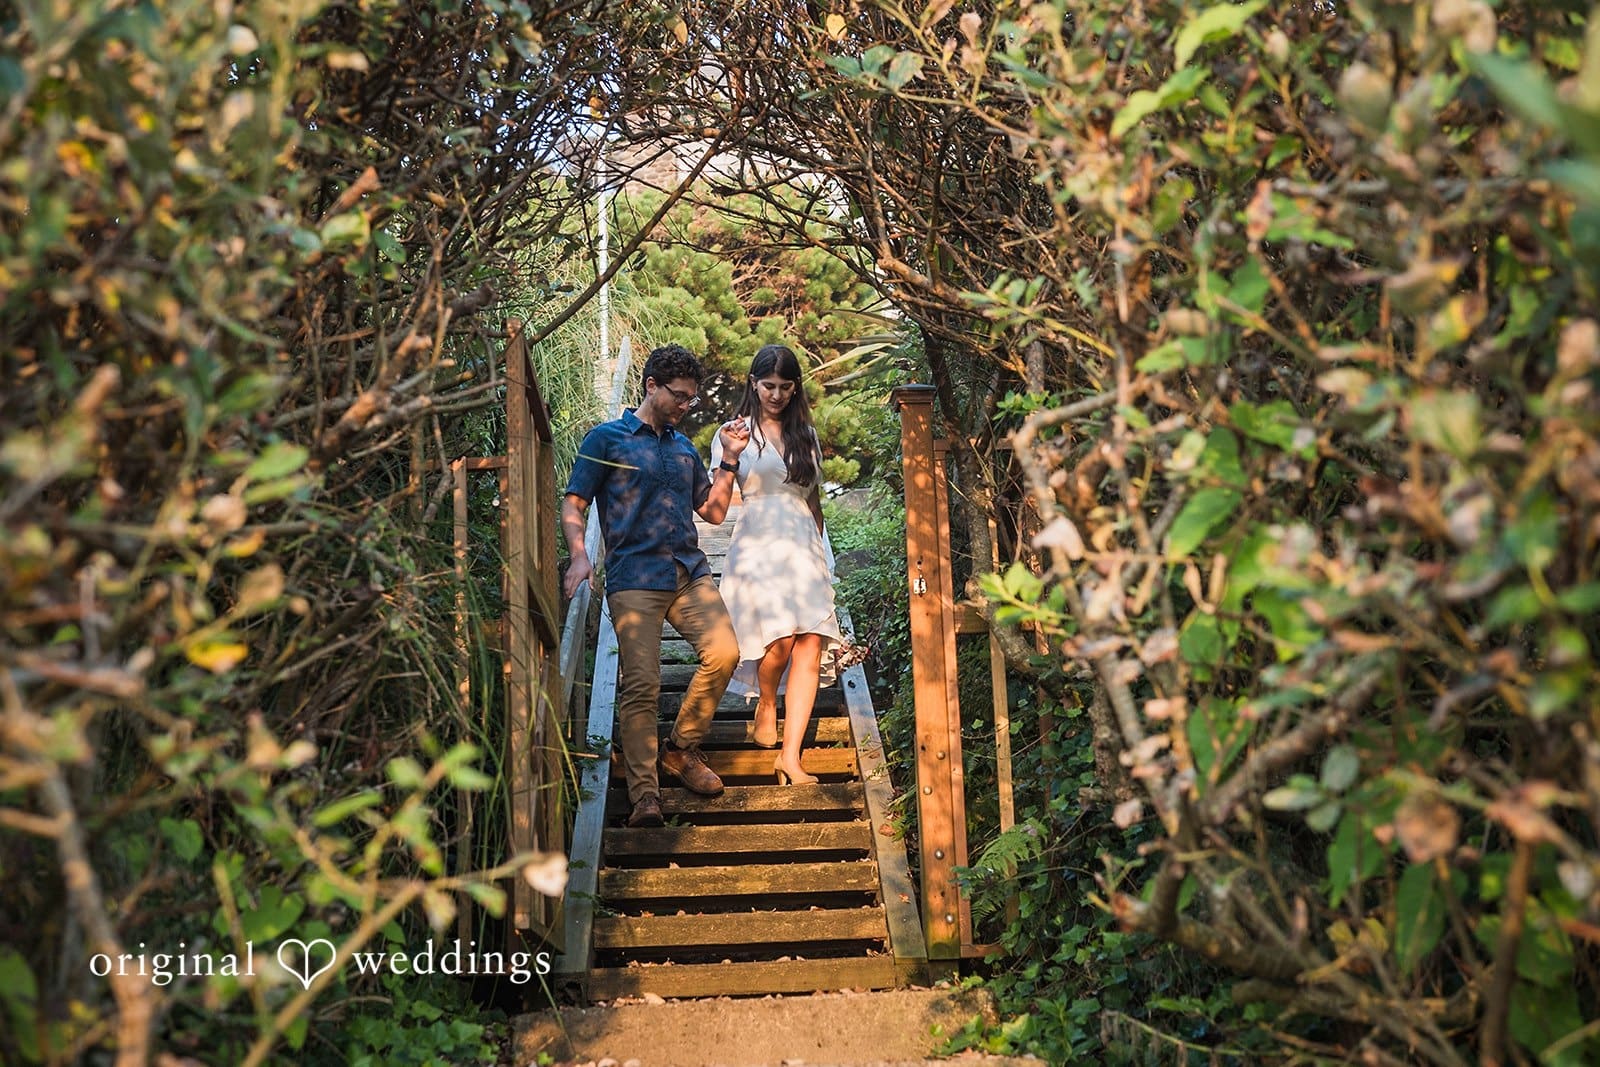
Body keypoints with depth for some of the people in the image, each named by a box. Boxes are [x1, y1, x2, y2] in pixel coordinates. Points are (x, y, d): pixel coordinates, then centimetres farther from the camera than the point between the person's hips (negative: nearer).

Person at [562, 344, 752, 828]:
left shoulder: (685, 448, 24)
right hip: (634, 577, -4)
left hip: (691, 573, 5)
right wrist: (579, 554, -15)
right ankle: (644, 793, -8)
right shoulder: (607, 439, 8)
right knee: (641, 684, -12)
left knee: (724, 651, -17)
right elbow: (572, 503, 3)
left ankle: (682, 749, 2)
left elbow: (714, 512, 24)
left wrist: (730, 460, 13)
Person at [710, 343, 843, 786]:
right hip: (758, 545, -4)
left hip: (805, 546, 4)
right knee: (782, 639, -22)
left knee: (812, 647, -11)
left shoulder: (806, 434, 17)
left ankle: (790, 756, -9)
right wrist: (729, 460, -16)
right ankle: (766, 704, 11)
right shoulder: (736, 432, 6)